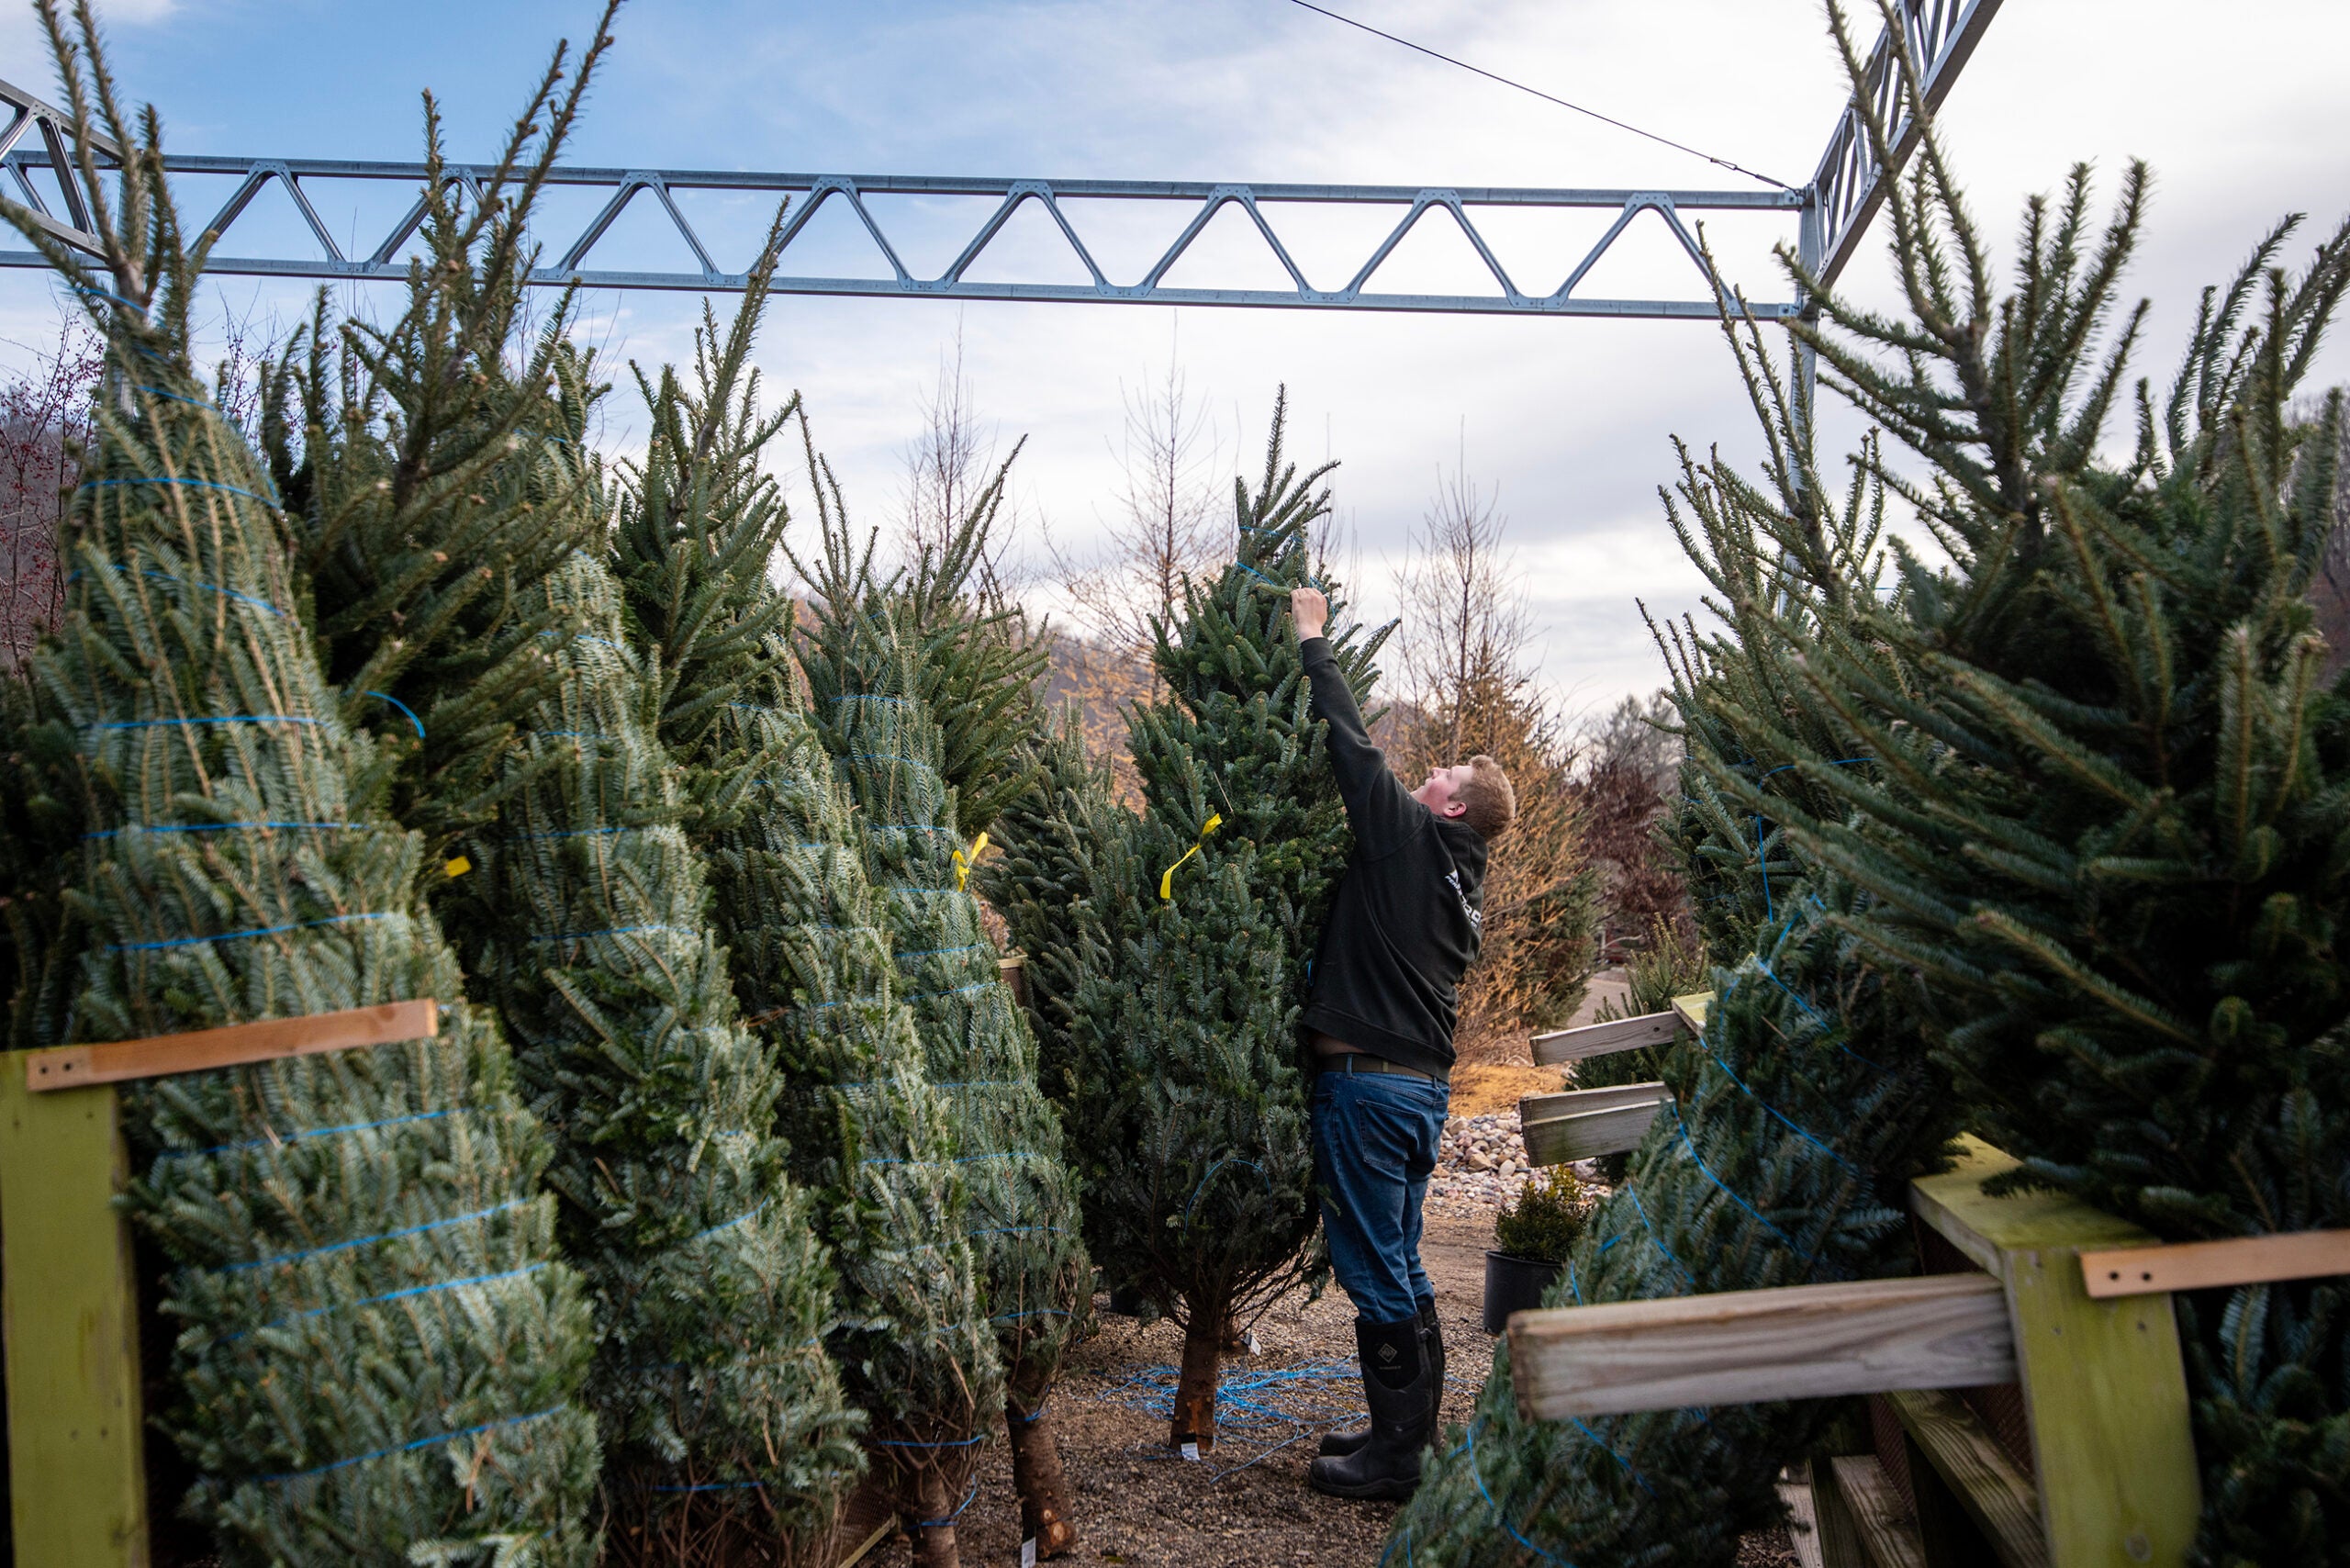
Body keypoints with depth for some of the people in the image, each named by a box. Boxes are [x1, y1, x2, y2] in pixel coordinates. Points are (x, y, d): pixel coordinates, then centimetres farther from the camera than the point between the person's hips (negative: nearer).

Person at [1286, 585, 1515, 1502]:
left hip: (1369, 1082, -9)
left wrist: (1314, 640, 3)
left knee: (1376, 1270, -2)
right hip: (1422, 1081, 9)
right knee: (1397, 1265, 17)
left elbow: (1355, 745, -7)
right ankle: (1411, 1429, 27)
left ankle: (1394, 1455, 7)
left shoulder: (1411, 835, -9)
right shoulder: (1461, 877, 15)